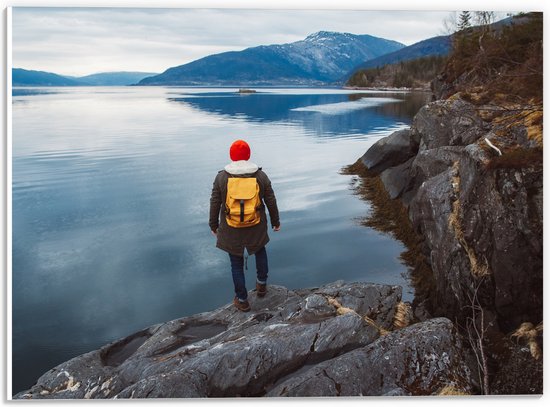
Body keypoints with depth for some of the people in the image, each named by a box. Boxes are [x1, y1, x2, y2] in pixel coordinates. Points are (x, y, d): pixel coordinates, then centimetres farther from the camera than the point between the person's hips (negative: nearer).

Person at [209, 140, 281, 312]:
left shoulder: (221, 177, -11)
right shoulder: (260, 175, -9)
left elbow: (215, 204, -6)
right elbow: (271, 201, -2)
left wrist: (213, 225, 8)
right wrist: (276, 222, 12)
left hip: (231, 229, -1)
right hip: (256, 227, 1)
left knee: (237, 264, 15)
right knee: (260, 250, 32)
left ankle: (242, 301, 23)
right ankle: (261, 285, 35)